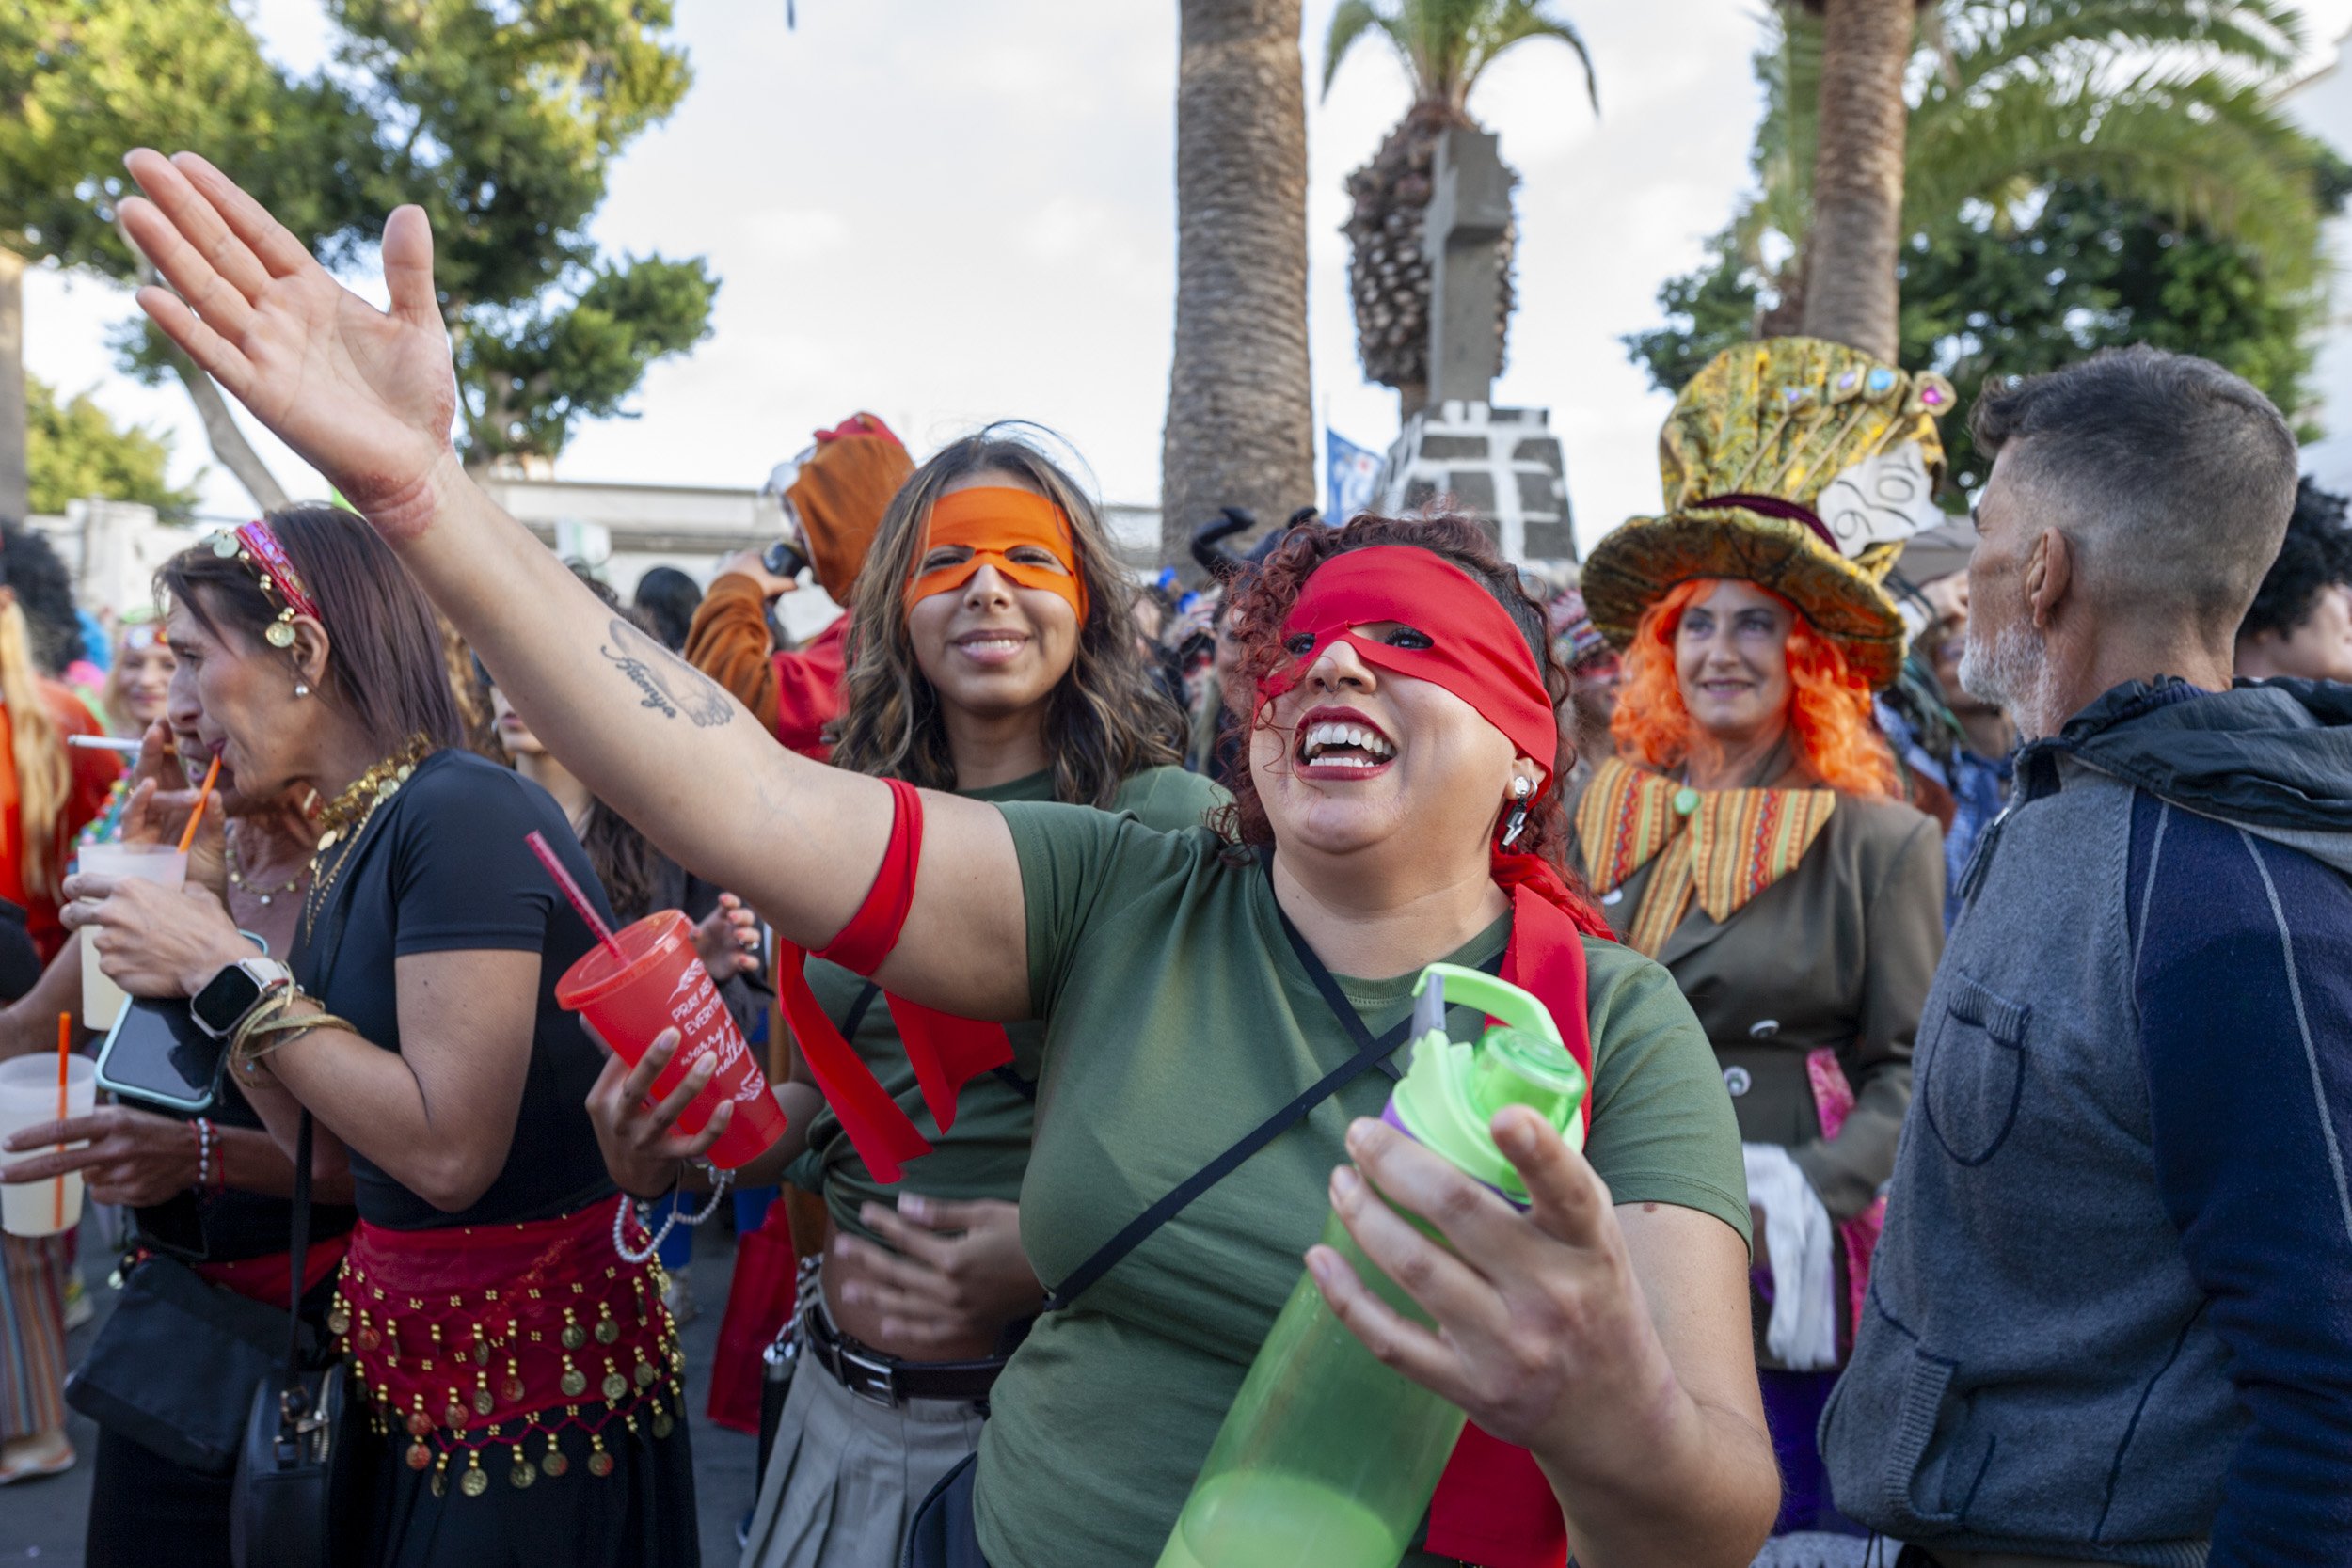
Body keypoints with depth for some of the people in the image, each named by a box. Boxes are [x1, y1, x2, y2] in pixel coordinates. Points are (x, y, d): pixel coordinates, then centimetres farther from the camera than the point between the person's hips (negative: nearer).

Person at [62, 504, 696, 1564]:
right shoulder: (349, 846, 6)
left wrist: (230, 973, -18)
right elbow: (342, 1156, 7)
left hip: (530, 1358, -8)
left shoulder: (467, 812, -20)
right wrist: (193, 981, 2)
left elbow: (448, 1151, -26)